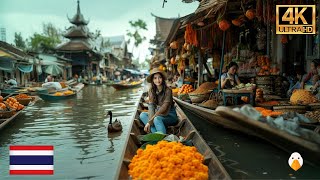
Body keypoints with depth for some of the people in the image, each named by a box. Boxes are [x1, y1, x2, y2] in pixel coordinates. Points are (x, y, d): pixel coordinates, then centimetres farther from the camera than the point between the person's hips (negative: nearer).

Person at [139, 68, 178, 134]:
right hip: (158, 114, 6)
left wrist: (150, 121, -26)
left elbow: (164, 107, -22)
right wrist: (150, 120, -26)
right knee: (142, 115, -15)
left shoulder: (168, 91, -16)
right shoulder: (151, 91, 0)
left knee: (157, 119, -33)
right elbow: (151, 106, -9)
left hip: (169, 116, -6)